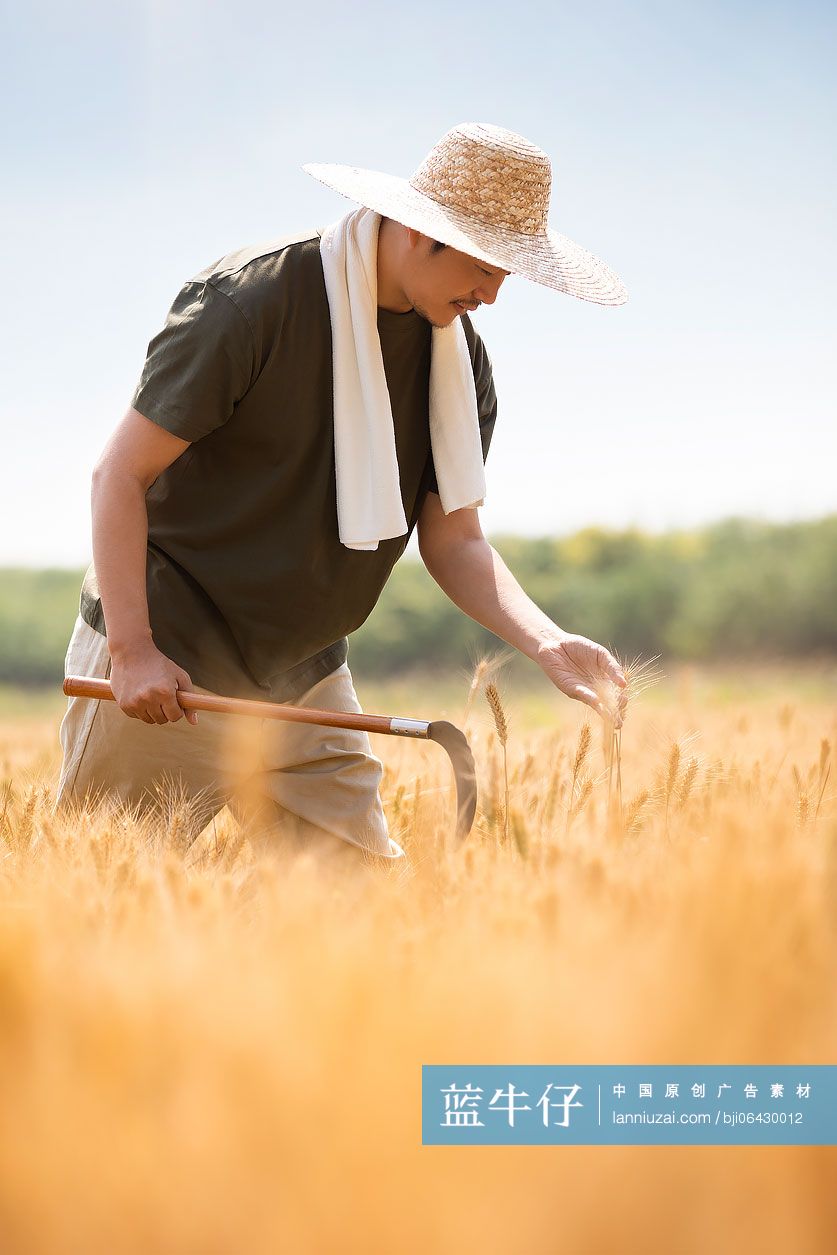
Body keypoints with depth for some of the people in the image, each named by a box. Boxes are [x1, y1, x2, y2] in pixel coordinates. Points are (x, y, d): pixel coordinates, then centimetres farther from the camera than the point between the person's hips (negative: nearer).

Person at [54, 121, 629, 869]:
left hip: (305, 676, 6)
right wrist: (132, 650, -22)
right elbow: (120, 475, -15)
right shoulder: (251, 302, -17)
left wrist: (547, 644, -14)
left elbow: (454, 540, 4)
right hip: (168, 657, -6)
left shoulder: (462, 361, 3)